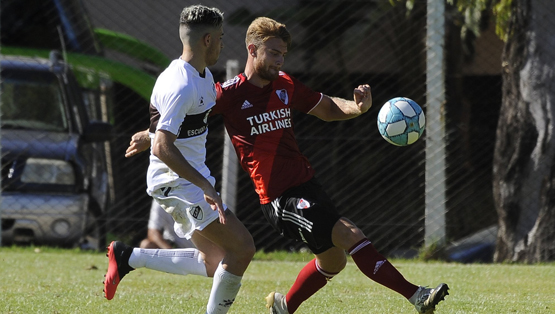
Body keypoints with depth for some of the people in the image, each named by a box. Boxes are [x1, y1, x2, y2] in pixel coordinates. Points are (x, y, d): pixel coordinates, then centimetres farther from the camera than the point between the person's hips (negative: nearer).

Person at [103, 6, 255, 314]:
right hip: (177, 181, -10)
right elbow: (162, 148, -29)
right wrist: (205, 185, -29)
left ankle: (128, 257, 15)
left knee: (214, 263, 9)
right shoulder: (181, 86, -22)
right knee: (242, 247, -14)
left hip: (193, 178, 10)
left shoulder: (204, 77, 10)